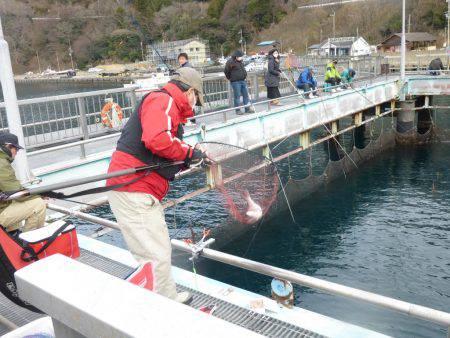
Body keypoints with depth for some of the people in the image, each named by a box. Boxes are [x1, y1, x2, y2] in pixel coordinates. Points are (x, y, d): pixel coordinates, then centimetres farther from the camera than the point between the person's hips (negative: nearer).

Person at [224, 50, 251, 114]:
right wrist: (230, 78, 1)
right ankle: (238, 110, 9)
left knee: (246, 95, 9)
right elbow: (226, 71, -8)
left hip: (243, 81, 7)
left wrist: (245, 75, 16)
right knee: (237, 96, -1)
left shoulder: (240, 61, 9)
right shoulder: (230, 62, -14)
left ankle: (247, 109, 17)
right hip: (235, 82, -7)